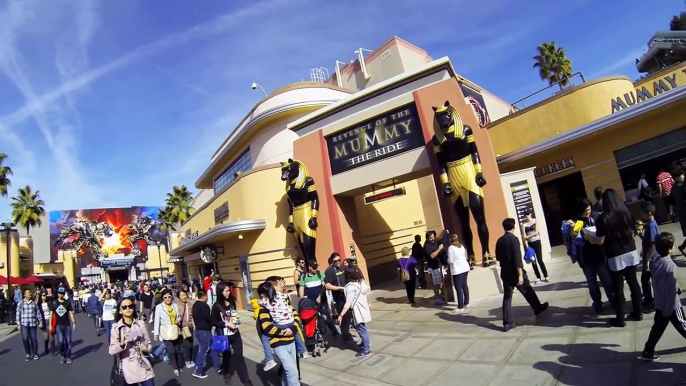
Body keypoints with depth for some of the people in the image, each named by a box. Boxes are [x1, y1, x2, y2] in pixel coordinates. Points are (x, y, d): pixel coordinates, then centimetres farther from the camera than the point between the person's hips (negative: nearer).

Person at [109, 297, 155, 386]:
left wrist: (146, 348, -9)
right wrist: (121, 344, -24)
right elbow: (111, 351, -6)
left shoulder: (141, 324, 2)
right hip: (128, 369, -1)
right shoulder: (116, 327, -3)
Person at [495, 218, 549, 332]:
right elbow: (517, 258, -20)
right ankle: (538, 308, 42)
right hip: (515, 272, -5)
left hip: (505, 273, 5)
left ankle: (507, 323, 3)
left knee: (507, 297, 5)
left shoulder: (499, 241, 5)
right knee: (528, 292, 19)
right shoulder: (514, 239, -14)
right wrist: (520, 274, -22)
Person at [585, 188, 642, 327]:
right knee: (633, 283, 16)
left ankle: (620, 319, 14)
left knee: (618, 289, 4)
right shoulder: (626, 213, -1)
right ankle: (637, 313, 28)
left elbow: (600, 241, -15)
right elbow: (632, 232, 12)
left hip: (615, 257, -6)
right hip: (631, 253, 6)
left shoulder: (603, 218, -17)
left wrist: (588, 236, 2)